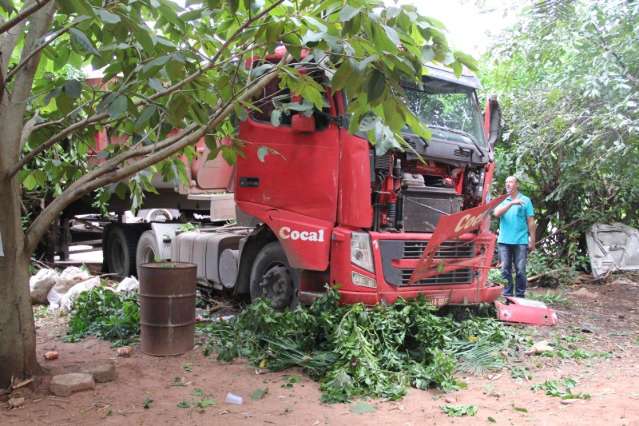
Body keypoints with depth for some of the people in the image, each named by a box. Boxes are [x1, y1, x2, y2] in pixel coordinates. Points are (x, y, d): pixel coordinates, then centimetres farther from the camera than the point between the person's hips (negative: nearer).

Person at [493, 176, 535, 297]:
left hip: (521, 241, -2)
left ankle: (520, 296, 9)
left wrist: (532, 241, -1)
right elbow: (496, 213, -9)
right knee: (505, 270, 4)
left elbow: (531, 222, 3)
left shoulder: (525, 200, 3)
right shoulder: (503, 200, 10)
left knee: (520, 270, 1)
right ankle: (507, 296, 11)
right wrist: (511, 203, -19)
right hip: (504, 241, 2)